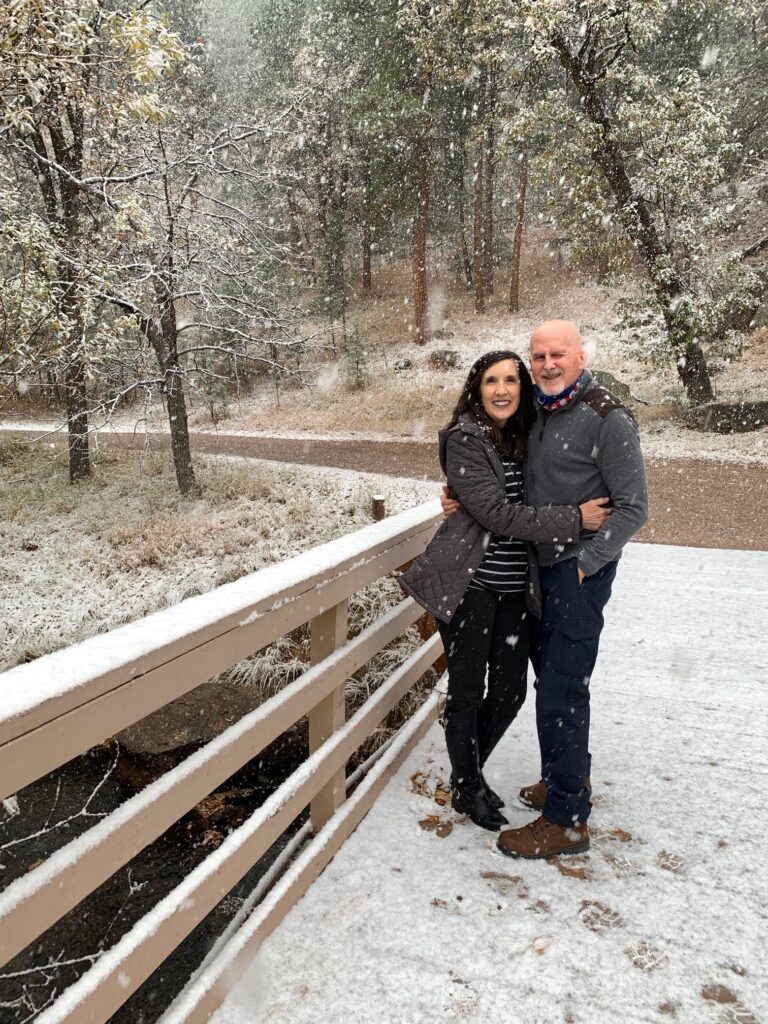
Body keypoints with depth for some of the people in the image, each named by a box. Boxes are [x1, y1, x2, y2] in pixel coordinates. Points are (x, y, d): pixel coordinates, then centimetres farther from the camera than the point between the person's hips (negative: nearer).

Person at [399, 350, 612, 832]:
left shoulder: (528, 437, 9)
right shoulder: (465, 439, -11)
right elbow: (496, 513, -19)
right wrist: (575, 520, -19)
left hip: (516, 588, 6)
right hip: (469, 584, -6)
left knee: (510, 691, 12)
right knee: (467, 691, 7)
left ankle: (472, 771, 37)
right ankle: (466, 789, 30)